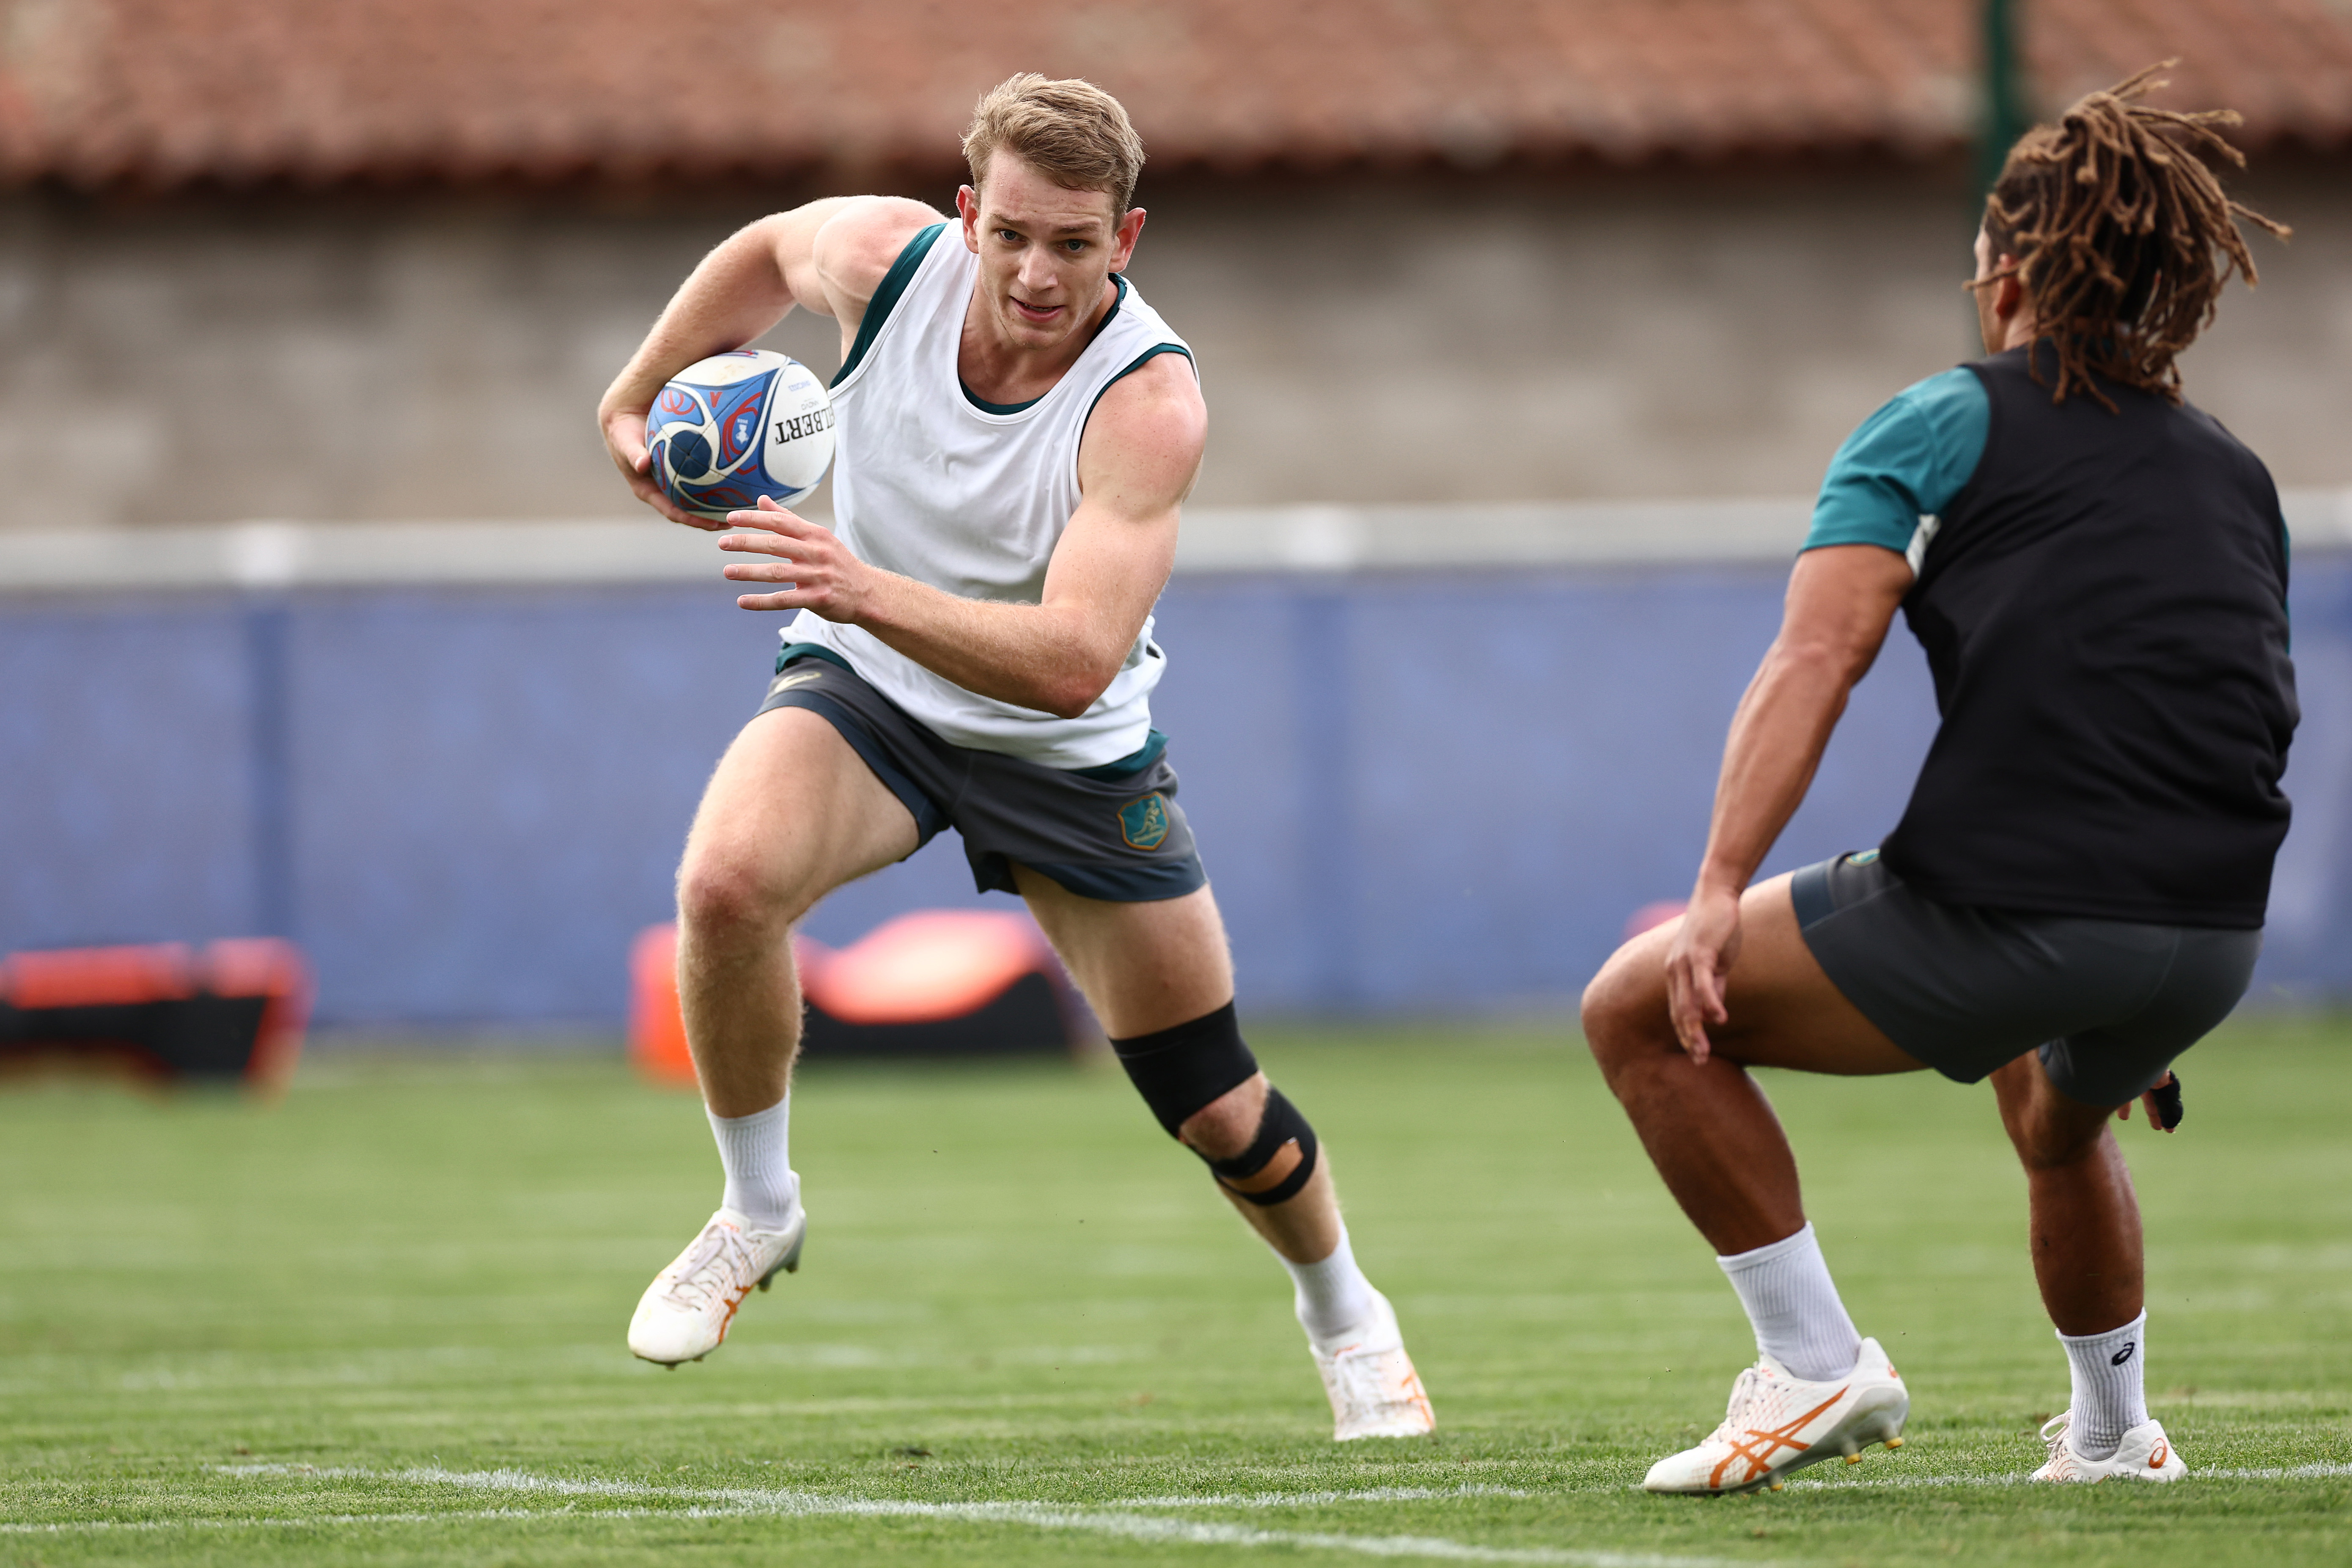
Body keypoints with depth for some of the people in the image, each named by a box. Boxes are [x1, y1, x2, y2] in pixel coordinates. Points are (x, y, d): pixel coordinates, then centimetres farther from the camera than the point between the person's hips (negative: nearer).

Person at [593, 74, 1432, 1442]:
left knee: (1222, 1115, 4)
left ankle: (1347, 1318, 37)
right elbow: (766, 251, 7)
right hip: (866, 688, 2)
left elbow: (1075, 661, -43)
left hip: (1070, 755, -2)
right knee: (728, 879, -32)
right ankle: (759, 1212, -8)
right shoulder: (882, 257, -21)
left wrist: (867, 590, -56)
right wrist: (637, 397, 8)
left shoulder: (1150, 399, -32)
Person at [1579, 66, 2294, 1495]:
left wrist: (1721, 890, -13)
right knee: (2060, 1116, 40)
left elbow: (1817, 655, -8)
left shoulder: (1944, 425, 7)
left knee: (1641, 1008, 11)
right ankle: (2114, 1433, 49)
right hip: (2214, 939, 6)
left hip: (2002, 915, -6)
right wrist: (2147, 1026, 34)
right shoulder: (2237, 477, 22)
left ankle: (1818, 1363, 5)